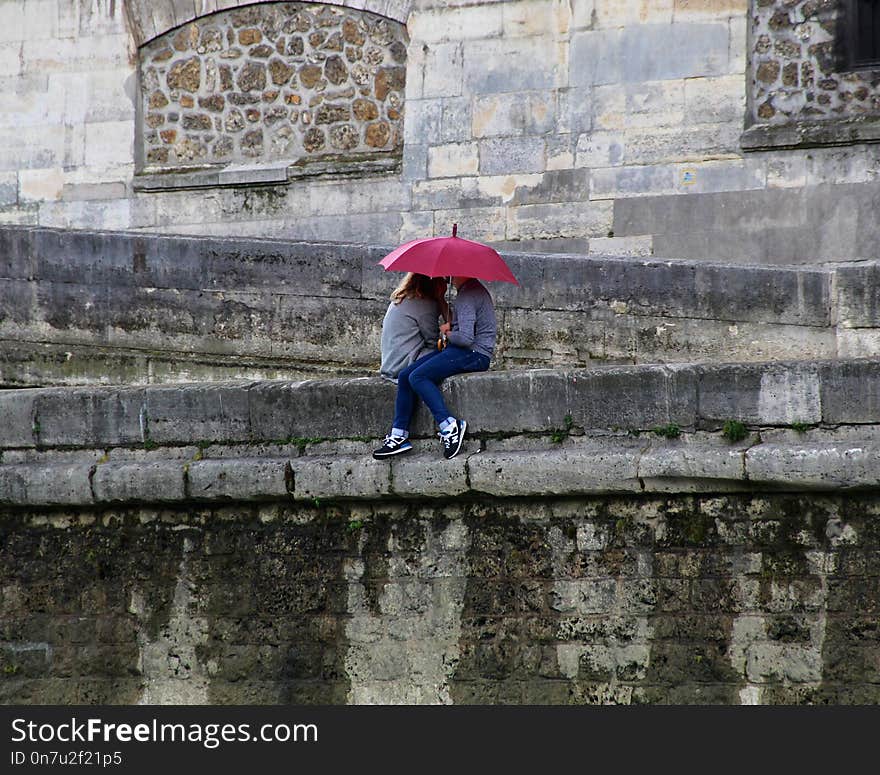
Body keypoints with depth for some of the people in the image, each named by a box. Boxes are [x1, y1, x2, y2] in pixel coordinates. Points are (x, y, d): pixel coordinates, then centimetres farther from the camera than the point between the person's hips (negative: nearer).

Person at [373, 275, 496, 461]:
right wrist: (450, 328, 1)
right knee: (405, 376, 0)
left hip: (474, 354, -10)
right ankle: (399, 435, -2)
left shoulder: (467, 296, -15)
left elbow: (465, 338, -24)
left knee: (417, 377, -22)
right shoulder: (474, 289, 18)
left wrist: (447, 332, -4)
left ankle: (449, 427, -22)